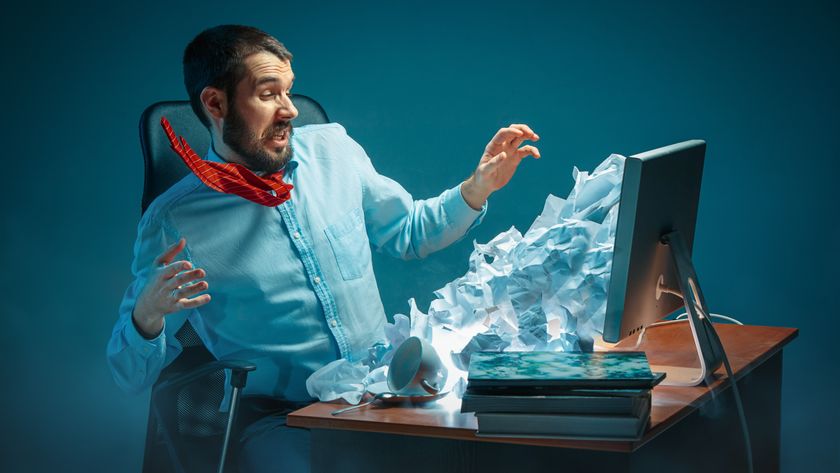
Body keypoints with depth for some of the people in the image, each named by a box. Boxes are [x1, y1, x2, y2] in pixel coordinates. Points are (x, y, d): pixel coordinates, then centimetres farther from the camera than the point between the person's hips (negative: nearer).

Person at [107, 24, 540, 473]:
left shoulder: (332, 147, 5)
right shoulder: (174, 221, -7)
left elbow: (407, 232, 22)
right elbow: (132, 375, -4)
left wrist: (478, 187, 6)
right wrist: (147, 316, -26)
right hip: (280, 419, -4)